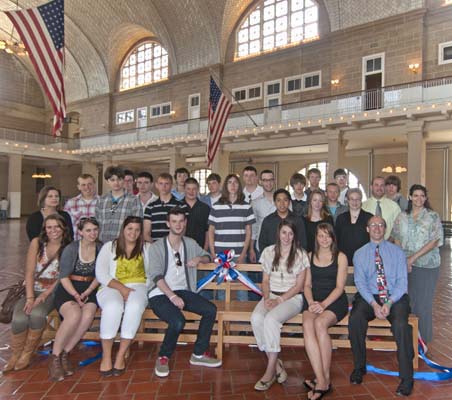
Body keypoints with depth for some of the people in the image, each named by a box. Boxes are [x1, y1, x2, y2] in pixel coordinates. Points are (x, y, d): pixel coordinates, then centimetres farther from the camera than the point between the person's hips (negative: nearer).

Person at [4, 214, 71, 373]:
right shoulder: (37, 243, -1)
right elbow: (29, 272, -5)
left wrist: (44, 295, -16)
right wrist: (30, 297, -15)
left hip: (52, 291, -1)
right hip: (32, 289, 1)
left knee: (37, 314, -29)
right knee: (19, 319, -24)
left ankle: (27, 353, -5)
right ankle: (15, 355, 3)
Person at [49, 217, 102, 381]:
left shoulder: (101, 248, 5)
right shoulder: (71, 249, -3)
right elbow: (64, 277, -4)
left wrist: (86, 293, -8)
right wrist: (76, 295, -16)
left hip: (89, 291, 2)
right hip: (67, 290, -2)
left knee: (88, 315, -30)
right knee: (74, 314, -32)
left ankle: (65, 353, -10)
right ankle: (55, 357, -12)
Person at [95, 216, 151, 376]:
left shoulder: (147, 248, 13)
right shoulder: (109, 246, 12)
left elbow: (152, 273, 5)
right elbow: (101, 274, 1)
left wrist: (144, 289, -13)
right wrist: (120, 287, -13)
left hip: (138, 286, 1)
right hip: (112, 287, 0)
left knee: (135, 306, -34)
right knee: (113, 306, -35)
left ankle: (121, 356, -22)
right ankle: (106, 356, -19)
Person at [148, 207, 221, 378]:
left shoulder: (190, 243, 13)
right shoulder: (157, 247, -2)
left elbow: (207, 256, 24)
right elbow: (156, 276, -11)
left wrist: (199, 259, -1)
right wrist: (172, 296, -24)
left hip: (182, 291, 5)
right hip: (160, 294, -5)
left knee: (211, 310, -18)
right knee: (178, 321, -31)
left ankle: (199, 354, 1)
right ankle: (163, 357, -1)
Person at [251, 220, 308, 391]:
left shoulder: (301, 255, 0)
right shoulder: (268, 252, 8)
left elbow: (298, 286, -2)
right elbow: (265, 281, 11)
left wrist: (279, 300, -13)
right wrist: (267, 298, -8)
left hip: (292, 298, -3)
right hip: (271, 295, 4)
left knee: (271, 319, -31)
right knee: (256, 318, -27)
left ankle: (270, 371, -17)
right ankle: (276, 364, -12)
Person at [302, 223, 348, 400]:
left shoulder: (340, 257, 8)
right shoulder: (310, 256, 18)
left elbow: (339, 287, -1)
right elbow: (307, 284, 13)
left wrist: (324, 304, -15)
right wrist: (311, 302, -6)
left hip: (335, 301, -2)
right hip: (313, 300, 3)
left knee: (320, 323, -33)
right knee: (307, 325, -30)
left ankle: (325, 378, -21)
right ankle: (322, 381, -30)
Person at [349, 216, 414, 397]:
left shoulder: (397, 251, 8)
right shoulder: (360, 254, 9)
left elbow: (402, 281, 0)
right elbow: (360, 282, 0)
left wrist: (389, 303, -16)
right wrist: (374, 304, -16)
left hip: (395, 297, 0)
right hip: (368, 297, 0)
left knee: (401, 324, -30)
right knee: (355, 319, -28)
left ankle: (407, 378, -13)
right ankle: (359, 367, -6)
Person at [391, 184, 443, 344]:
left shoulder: (433, 216, 0)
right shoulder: (402, 217, 9)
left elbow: (435, 241, -7)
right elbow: (397, 239, 9)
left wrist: (413, 258, -13)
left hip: (426, 265, -2)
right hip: (405, 265, 2)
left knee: (423, 301, 1)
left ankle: (422, 339, 18)